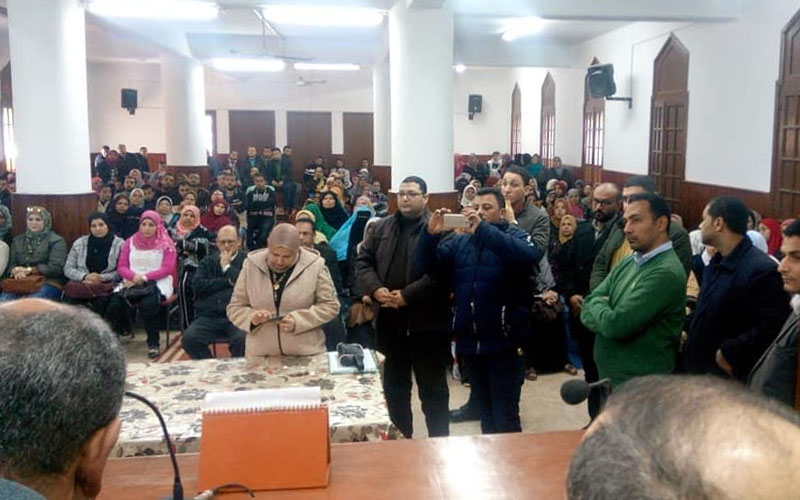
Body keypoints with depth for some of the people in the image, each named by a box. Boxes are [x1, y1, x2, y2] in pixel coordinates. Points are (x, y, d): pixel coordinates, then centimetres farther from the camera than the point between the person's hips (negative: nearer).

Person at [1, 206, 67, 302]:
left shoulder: (56, 241, 5)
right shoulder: (17, 240, 22)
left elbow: (56, 267, -6)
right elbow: (11, 264, 14)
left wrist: (28, 270, -10)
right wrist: (17, 272, -11)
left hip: (48, 283, -4)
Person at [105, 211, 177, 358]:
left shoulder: (166, 244, 5)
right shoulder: (130, 242, 16)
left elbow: (167, 269, -4)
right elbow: (121, 267, 10)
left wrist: (144, 277, -15)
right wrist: (134, 277, -12)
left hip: (157, 283, -3)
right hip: (132, 283, 3)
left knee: (148, 304, -36)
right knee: (115, 302, -28)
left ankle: (153, 343, -19)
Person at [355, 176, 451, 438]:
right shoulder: (381, 228, 10)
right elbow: (362, 261, 8)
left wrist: (408, 295, -20)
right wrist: (375, 289, -11)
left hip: (428, 322, -5)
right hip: (390, 321, 5)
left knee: (433, 388, 8)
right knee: (394, 387, 17)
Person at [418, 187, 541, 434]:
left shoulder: (515, 235, -3)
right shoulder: (460, 241, 11)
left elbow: (530, 255, -26)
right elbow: (428, 265, 3)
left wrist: (483, 229, -31)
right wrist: (430, 234, -16)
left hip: (504, 342, -5)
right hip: (470, 341, 5)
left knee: (505, 416, 1)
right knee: (484, 411, 20)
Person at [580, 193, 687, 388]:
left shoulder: (667, 273, -21)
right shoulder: (627, 263, 6)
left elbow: (615, 325, -25)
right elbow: (587, 312, 3)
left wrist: (597, 303, -6)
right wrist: (604, 312, -17)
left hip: (643, 385, -7)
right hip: (609, 375, 7)